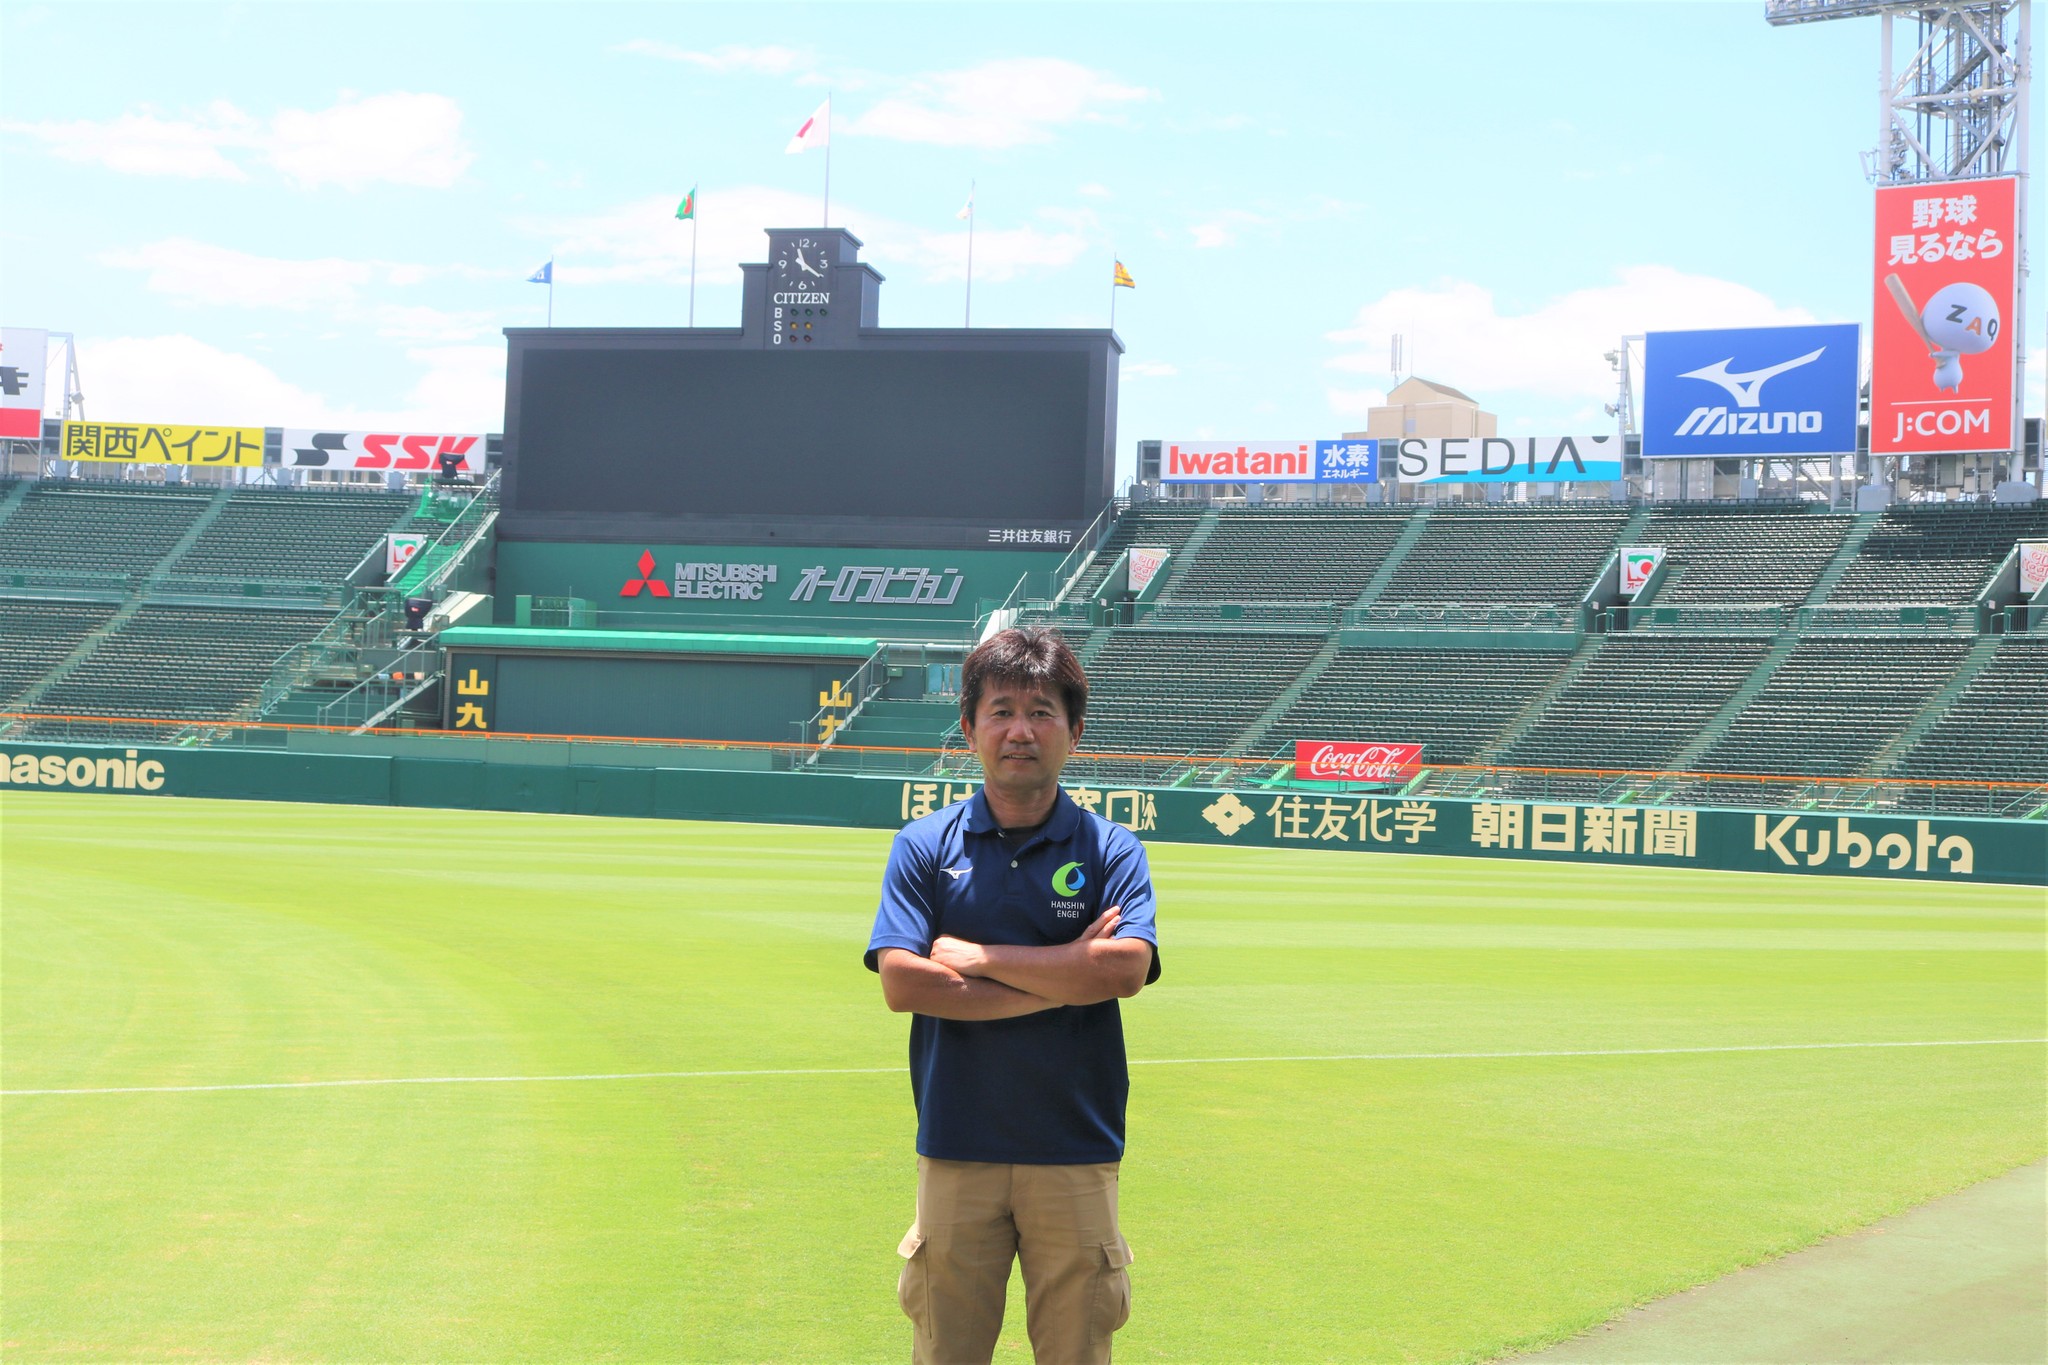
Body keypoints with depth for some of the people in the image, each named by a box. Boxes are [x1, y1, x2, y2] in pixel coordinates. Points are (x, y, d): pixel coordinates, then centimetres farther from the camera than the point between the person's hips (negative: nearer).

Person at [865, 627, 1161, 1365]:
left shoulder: (1111, 850, 3)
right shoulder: (924, 846, 3)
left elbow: (1124, 970, -14)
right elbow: (902, 984, -9)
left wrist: (979, 957, -11)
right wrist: (1060, 983, -11)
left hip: (1076, 1153, 0)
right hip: (956, 1150, 0)